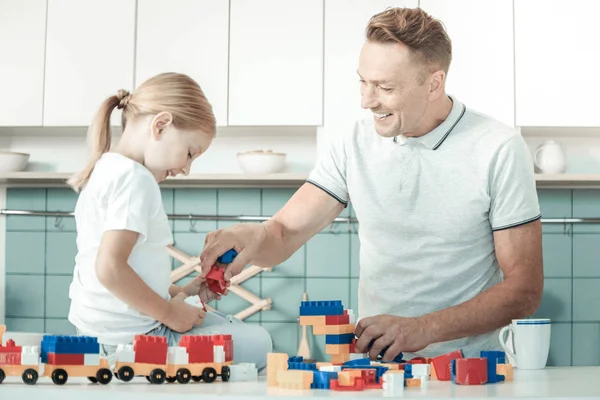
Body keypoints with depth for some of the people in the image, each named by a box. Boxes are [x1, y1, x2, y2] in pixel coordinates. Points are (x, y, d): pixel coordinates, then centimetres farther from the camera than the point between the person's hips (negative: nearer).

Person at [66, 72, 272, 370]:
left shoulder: (104, 170, 14)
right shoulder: (135, 178, -18)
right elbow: (110, 269, -28)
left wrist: (179, 293, 13)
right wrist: (170, 313, -16)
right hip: (133, 340, -10)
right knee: (258, 343, -3)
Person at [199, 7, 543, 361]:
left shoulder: (499, 150, -5)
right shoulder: (356, 144, 6)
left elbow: (525, 289, -5)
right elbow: (282, 237, 5)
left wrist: (422, 330, -16)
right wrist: (255, 236, -19)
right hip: (371, 366, 4)